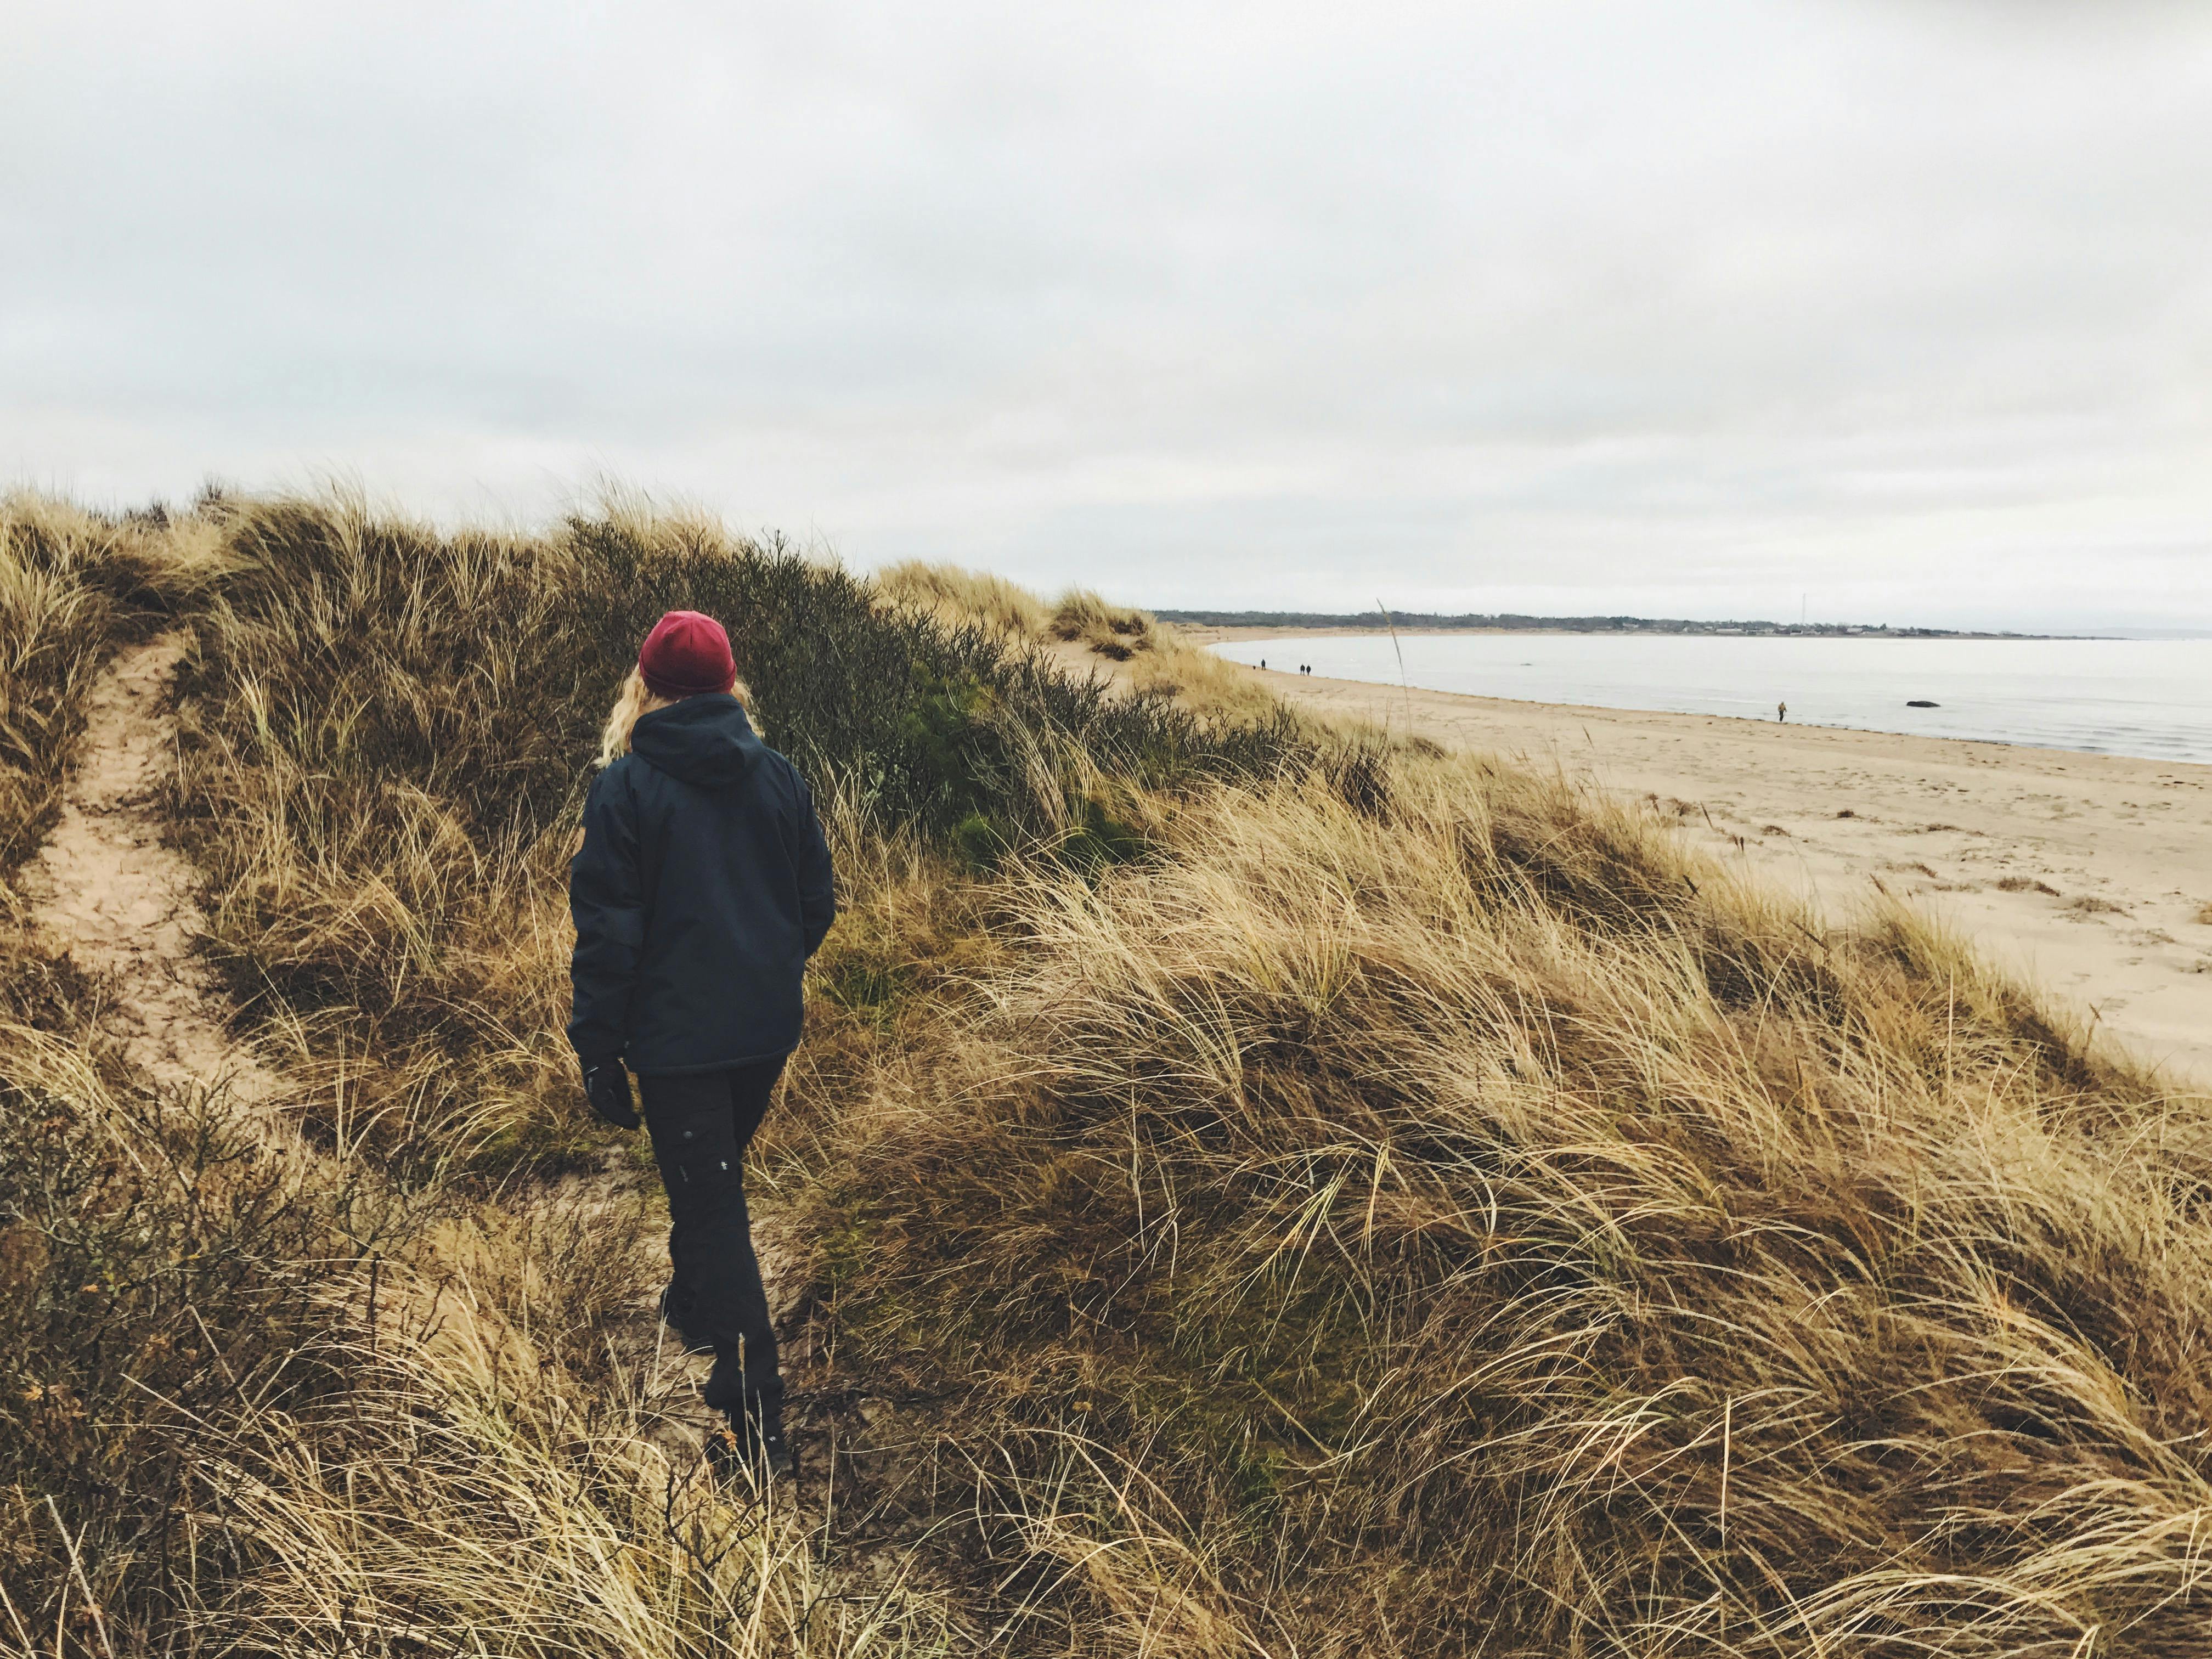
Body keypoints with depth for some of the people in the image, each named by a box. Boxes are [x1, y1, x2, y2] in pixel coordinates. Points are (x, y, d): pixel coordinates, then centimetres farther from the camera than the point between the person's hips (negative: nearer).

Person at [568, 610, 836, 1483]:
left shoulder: (626, 784, -12)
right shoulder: (779, 774, 1)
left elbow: (608, 929, -13)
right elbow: (817, 903, 6)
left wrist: (598, 1051, -6)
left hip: (677, 1034, -5)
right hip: (768, 1026, 5)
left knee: (712, 1203, 0)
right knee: (715, 1175, 27)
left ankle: (758, 1424, 1)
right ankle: (693, 1304, 50)